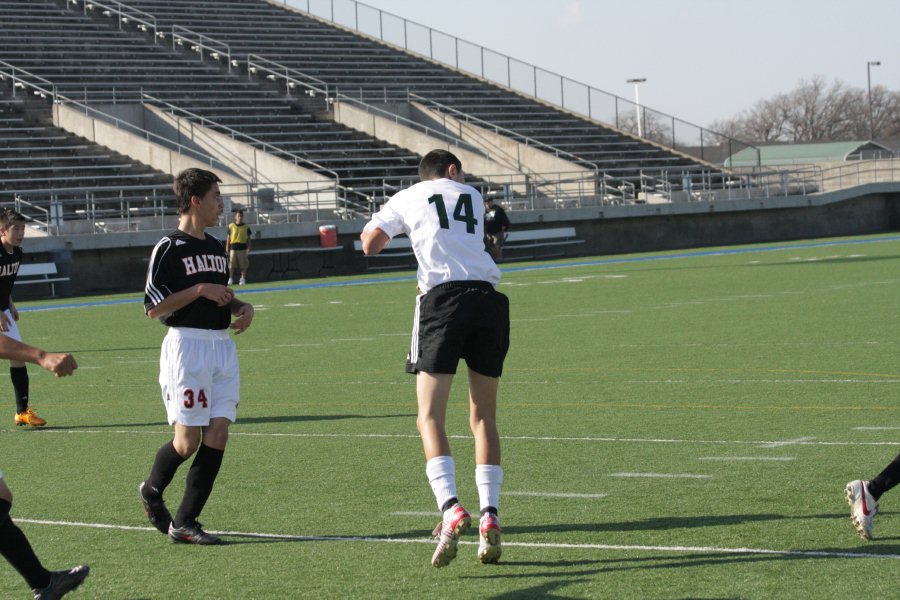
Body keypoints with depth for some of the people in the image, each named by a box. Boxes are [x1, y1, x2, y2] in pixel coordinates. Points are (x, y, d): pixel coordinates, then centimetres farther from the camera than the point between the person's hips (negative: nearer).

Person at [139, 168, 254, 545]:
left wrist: (242, 307, 10)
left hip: (223, 347, 7)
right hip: (187, 346, -7)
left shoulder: (216, 247, 17)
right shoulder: (168, 248, -7)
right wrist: (199, 290, -17)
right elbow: (153, 307, -12)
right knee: (188, 440, -6)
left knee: (217, 436, -3)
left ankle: (184, 523, 2)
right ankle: (152, 492, 24)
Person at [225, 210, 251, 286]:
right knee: (231, 265, -1)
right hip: (233, 247, 0)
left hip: (243, 248, 0)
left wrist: (248, 248, 0)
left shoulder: (246, 227, 5)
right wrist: (227, 248, 3)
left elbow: (248, 238, 8)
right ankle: (230, 279, 7)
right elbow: (228, 237, 8)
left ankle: (243, 279, 9)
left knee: (244, 265, 0)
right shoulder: (231, 226, 5)